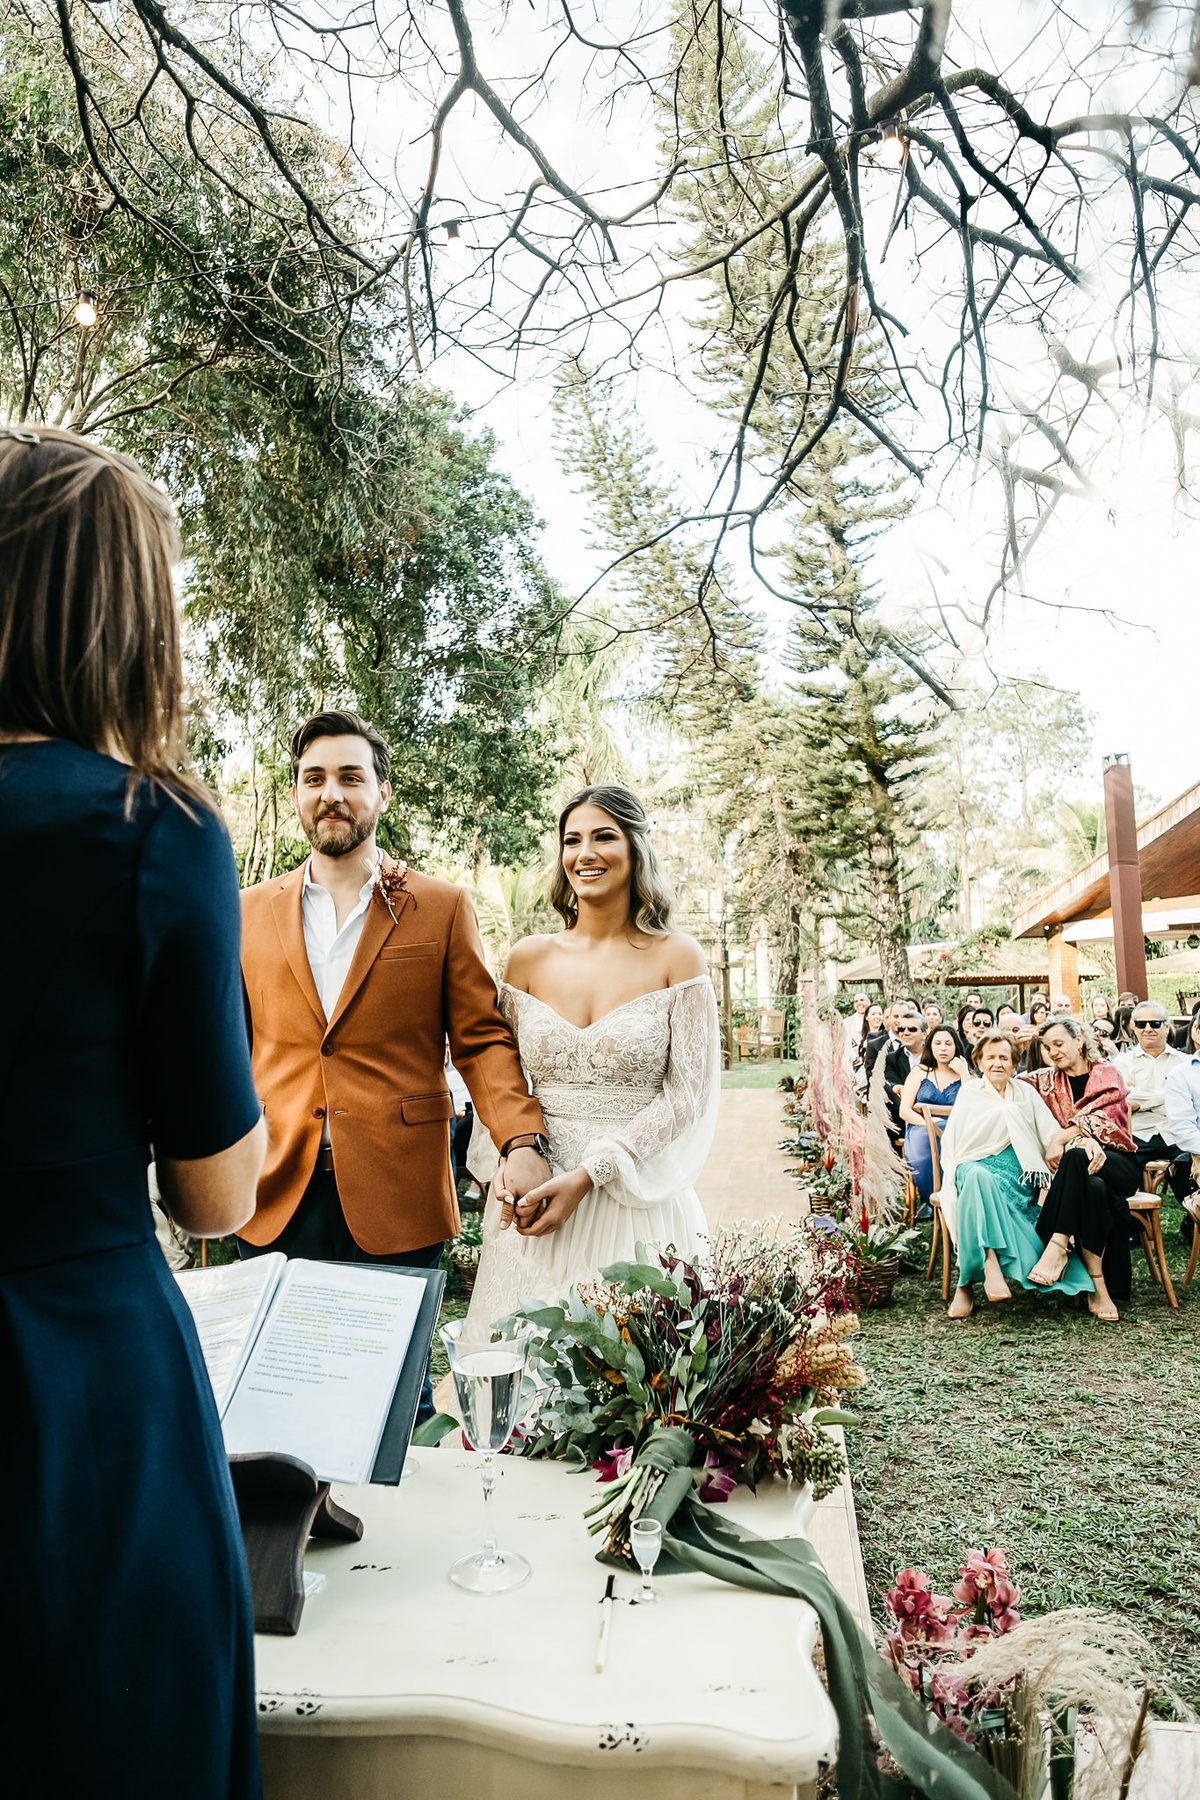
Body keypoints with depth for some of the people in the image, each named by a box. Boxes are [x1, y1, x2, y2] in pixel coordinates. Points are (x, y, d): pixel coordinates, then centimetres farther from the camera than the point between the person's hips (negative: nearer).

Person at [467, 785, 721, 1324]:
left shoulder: (677, 957, -3)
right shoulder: (528, 959, 5)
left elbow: (687, 1093, -7)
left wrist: (587, 1174, -14)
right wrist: (505, 1164, -9)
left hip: (636, 1202, -2)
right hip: (531, 1195, 3)